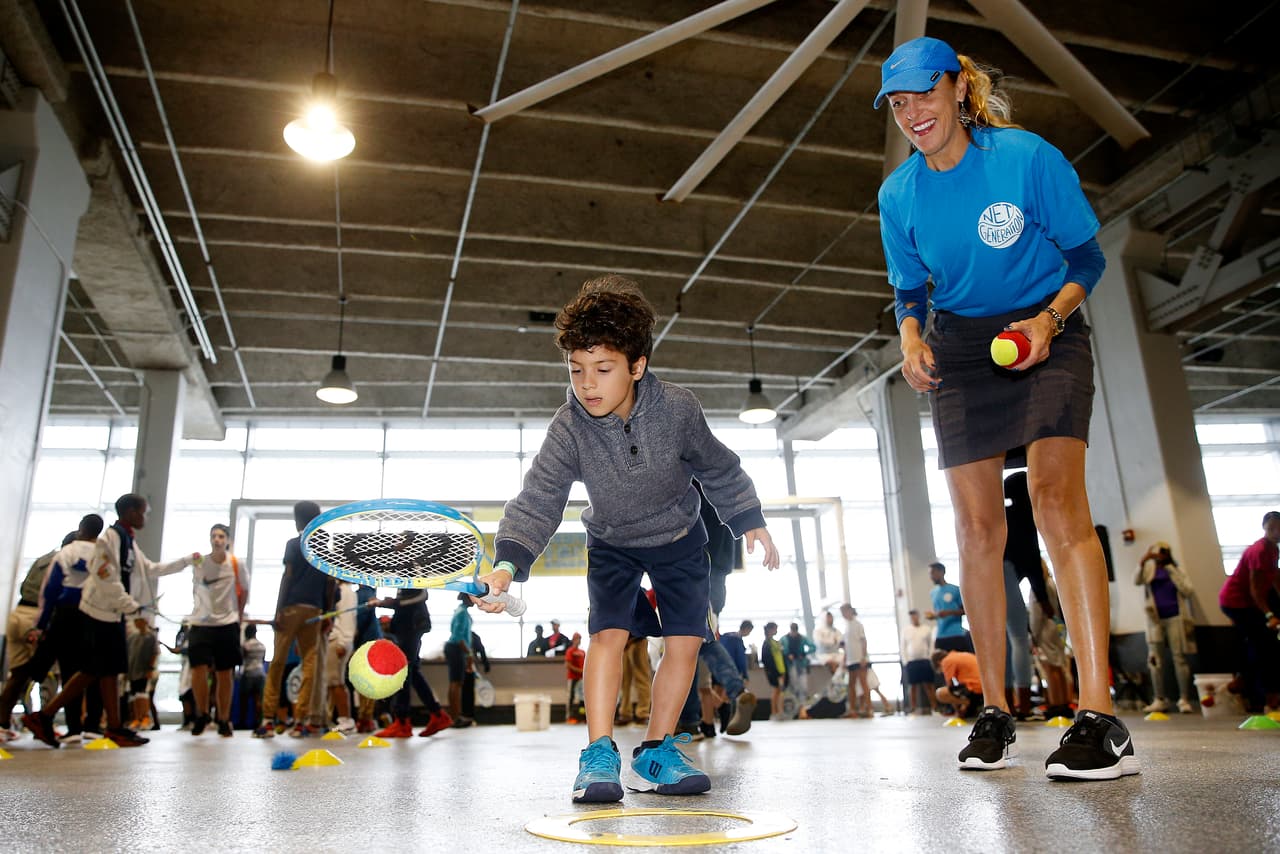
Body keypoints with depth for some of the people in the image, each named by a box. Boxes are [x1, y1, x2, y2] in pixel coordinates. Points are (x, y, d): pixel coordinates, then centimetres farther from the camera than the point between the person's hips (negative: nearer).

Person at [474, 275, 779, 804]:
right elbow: (538, 499, -31)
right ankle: (599, 754, -9)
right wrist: (507, 564, -45)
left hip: (679, 539, 1)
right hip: (612, 544, -1)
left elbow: (716, 467, -6)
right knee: (608, 633, -18)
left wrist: (749, 521, 1)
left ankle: (656, 749, 12)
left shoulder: (677, 408, -24)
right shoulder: (569, 430, -26)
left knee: (684, 640, -4)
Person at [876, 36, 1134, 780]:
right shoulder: (899, 196, -1)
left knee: (1056, 495, -23)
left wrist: (1048, 318, -22)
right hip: (959, 350, 3)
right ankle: (996, 712, 9)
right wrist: (911, 337, -10)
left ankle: (1100, 714, -22)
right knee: (977, 525, -1)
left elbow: (1086, 257, -5)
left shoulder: (1028, 157, -12)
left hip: (1046, 335, -3)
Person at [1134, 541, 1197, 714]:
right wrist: (1142, 562, -23)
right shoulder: (1149, 569, 9)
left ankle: (1184, 700, 2)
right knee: (1155, 660, 2)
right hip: (1155, 619, 1)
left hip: (1175, 617, -1)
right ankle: (1160, 700, 7)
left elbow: (1189, 591, -2)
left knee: (1179, 658, -2)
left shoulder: (1176, 570, 7)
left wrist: (1173, 573, -8)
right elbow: (1136, 581, -9)